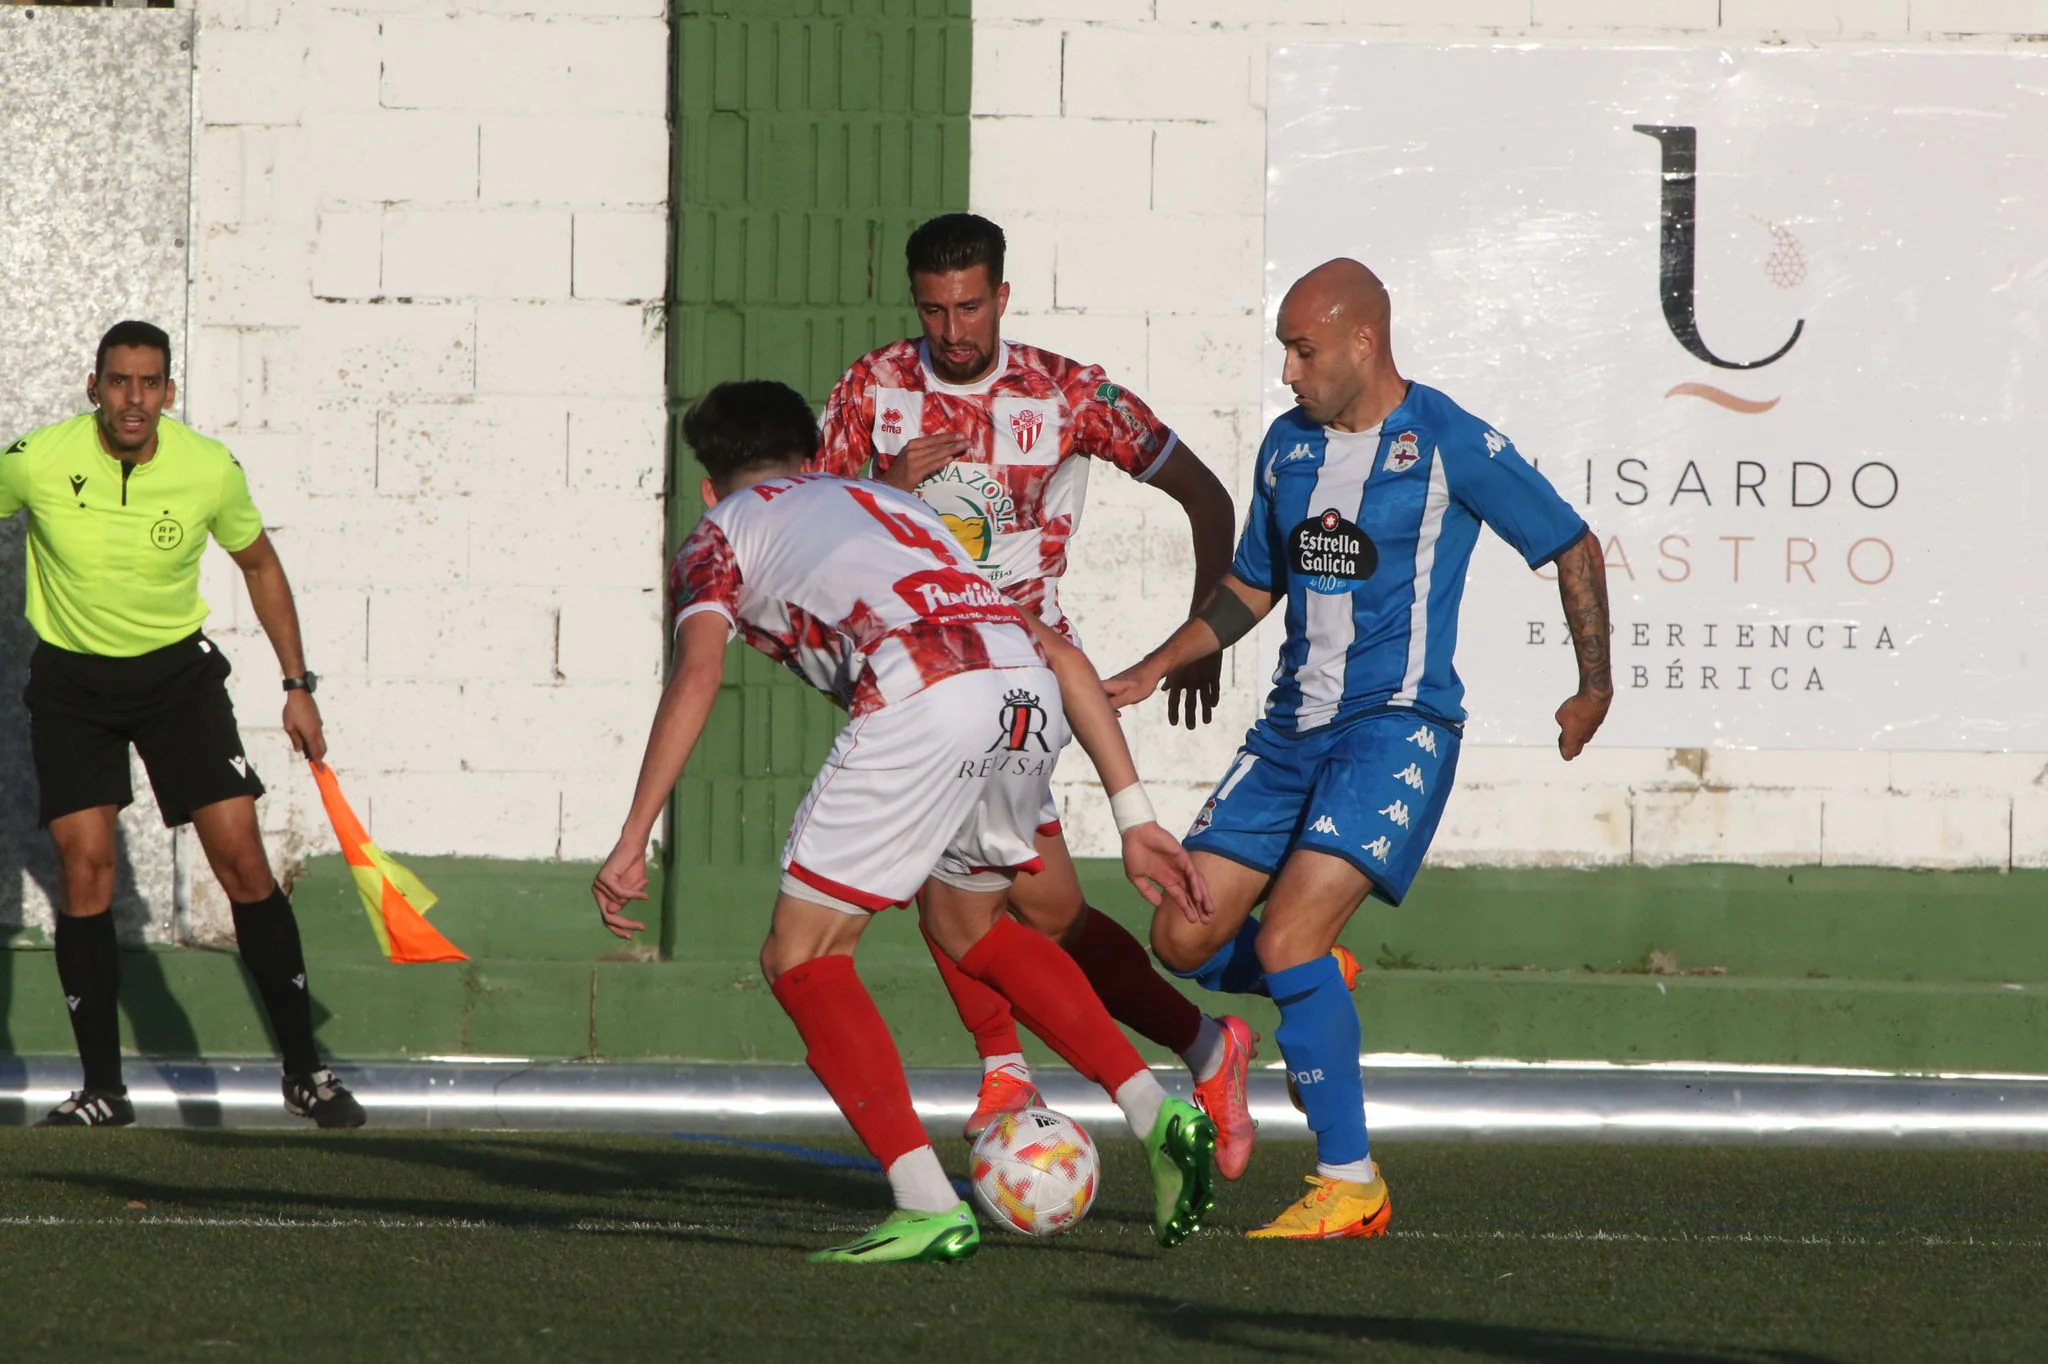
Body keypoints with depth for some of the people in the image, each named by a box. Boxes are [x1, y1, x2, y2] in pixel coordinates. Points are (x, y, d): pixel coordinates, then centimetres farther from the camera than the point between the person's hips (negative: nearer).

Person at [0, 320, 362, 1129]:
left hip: (177, 670, 1)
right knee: (84, 866, -9)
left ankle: (304, 1072, 1)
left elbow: (259, 564, 7)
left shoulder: (210, 472, -12)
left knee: (242, 859, -7)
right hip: (70, 681, -1)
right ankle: (101, 1087, 0)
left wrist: (297, 684, 7)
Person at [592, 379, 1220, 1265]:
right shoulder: (891, 505, 40)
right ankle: (1156, 1113, 17)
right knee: (966, 926, 30)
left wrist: (633, 843, 1)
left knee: (802, 958, 9)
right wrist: (1135, 817, 27)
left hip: (921, 697, -6)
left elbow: (697, 673, 4)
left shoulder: (722, 534, 26)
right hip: (1028, 685, 6)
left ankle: (928, 1205, -3)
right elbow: (1060, 656, 30)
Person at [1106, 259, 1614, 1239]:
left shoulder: (1450, 445, -8)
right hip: (1294, 728, 7)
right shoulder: (1289, 445, 11)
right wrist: (1151, 672, 15)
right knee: (1185, 941, 0)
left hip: (1399, 726, -7)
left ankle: (1350, 1184, -11)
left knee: (1285, 942, -21)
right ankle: (1318, 986, 32)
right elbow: (1254, 587, 23)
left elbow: (1573, 547, 2)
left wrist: (1594, 688, -1)